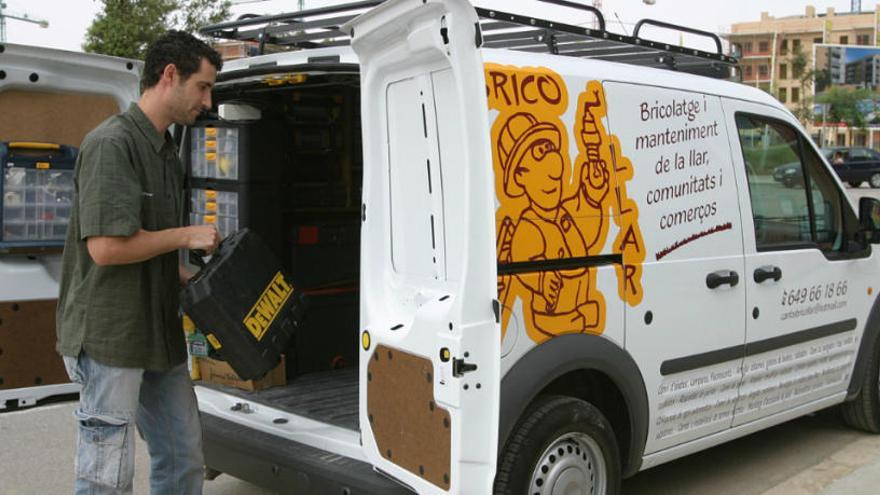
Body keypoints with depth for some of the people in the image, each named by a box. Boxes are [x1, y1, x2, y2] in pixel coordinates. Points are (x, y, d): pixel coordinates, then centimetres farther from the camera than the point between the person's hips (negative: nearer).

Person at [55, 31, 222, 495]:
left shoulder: (166, 152, 14)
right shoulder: (112, 143, -15)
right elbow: (106, 246, -24)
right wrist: (188, 236, -14)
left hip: (158, 332, 9)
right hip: (111, 338, -9)